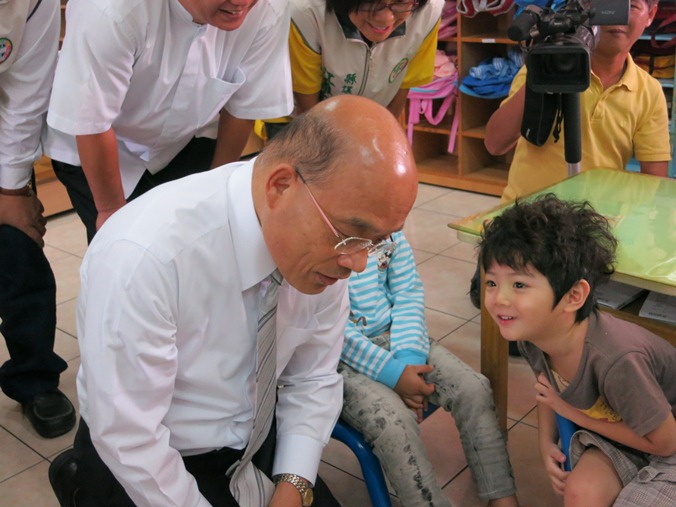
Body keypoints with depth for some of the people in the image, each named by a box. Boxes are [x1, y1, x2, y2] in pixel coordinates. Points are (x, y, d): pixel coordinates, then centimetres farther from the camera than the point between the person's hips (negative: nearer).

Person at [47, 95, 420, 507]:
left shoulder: (325, 243, -16)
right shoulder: (143, 256, -33)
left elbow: (313, 379, -3)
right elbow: (126, 438, -25)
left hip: (257, 440, 4)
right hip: (140, 462, -3)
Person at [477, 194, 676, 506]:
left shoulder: (616, 360, -39)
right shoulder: (531, 334, -18)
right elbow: (548, 384, 7)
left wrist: (573, 412, -20)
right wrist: (547, 441, -8)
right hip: (615, 426, 5)